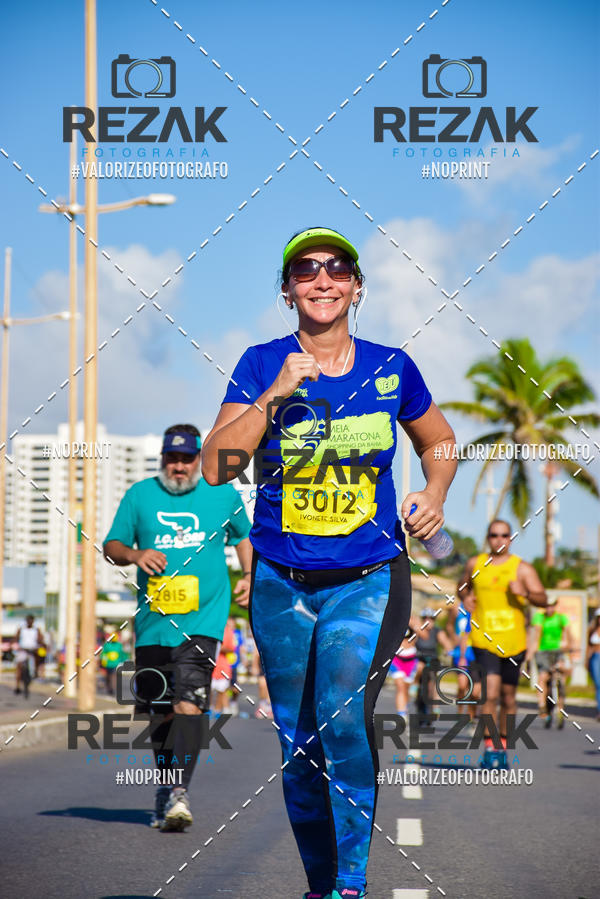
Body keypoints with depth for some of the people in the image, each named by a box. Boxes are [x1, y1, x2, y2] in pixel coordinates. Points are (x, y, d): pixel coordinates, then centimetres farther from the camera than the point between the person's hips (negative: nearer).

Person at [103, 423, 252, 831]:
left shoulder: (224, 495, 8)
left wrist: (250, 576, 8)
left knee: (188, 704, -18)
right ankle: (166, 789, 27)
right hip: (153, 619, 2)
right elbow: (112, 546, 11)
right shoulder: (140, 495, 8)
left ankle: (179, 793, -24)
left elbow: (244, 537, 24)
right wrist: (135, 554, -10)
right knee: (160, 708, 10)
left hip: (203, 618, -2)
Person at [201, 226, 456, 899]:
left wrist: (434, 495, -1)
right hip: (281, 583, 1)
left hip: (369, 579, -1)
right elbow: (216, 467, -11)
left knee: (342, 720, -22)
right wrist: (275, 395, -19)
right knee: (297, 743, 8)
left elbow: (438, 442, 19)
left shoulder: (390, 367, 1)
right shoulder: (261, 365, -1)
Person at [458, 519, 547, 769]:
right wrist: (465, 597, 4)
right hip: (484, 639, -1)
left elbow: (542, 600, -6)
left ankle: (503, 748, 24)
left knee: (508, 697, 9)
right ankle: (489, 748, -12)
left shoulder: (523, 569, 1)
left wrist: (525, 592, -26)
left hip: (513, 643, 1)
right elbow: (463, 586, 26)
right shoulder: (475, 564, 7)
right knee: (490, 694, -15)